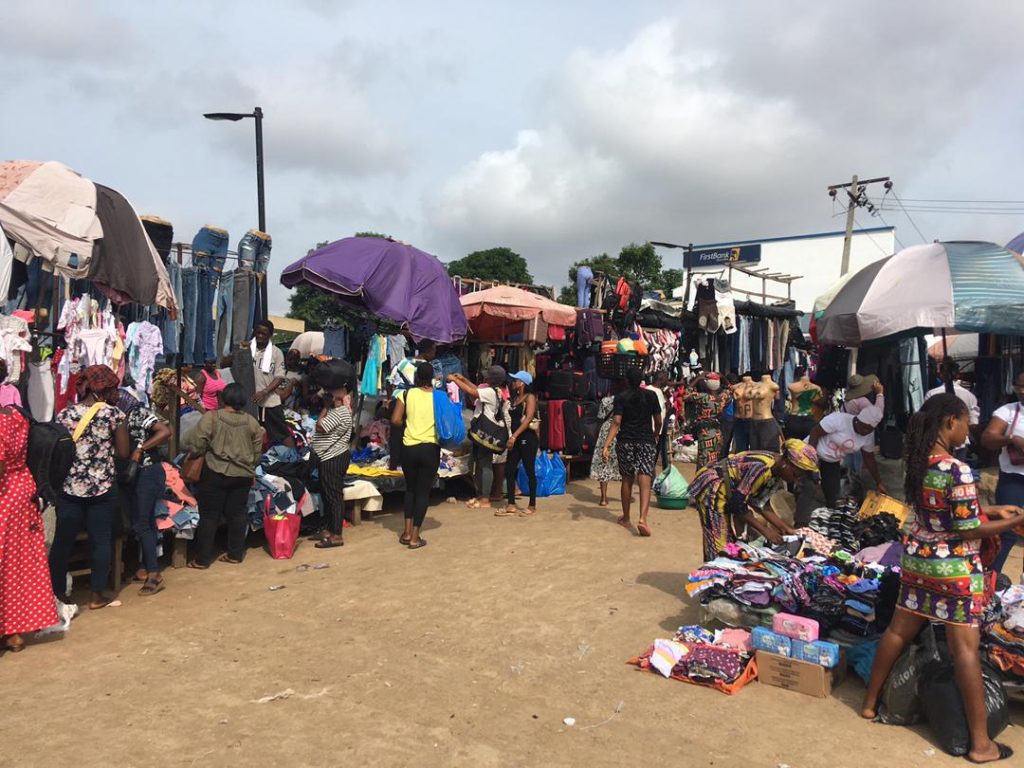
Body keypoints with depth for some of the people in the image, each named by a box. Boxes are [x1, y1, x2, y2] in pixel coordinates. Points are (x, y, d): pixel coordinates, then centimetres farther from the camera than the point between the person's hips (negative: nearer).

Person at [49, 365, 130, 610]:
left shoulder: (65, 414, 1)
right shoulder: (113, 413, -7)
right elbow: (124, 453, -3)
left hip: (69, 487, 3)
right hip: (102, 487, -2)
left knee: (62, 541, 11)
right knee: (100, 541, 7)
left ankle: (56, 594, 19)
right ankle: (97, 595, 13)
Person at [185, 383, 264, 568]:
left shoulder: (211, 417, -9)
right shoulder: (252, 422, 3)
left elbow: (195, 445, -10)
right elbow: (257, 452, 10)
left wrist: (192, 451, 12)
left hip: (216, 473, -3)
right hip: (243, 475, 4)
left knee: (209, 515, 3)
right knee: (237, 513, 11)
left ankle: (202, 559, 9)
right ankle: (235, 554, 18)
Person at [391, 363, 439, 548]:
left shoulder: (406, 394, -3)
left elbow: (395, 420, -7)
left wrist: (409, 424, 11)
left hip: (409, 448, 1)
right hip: (431, 448, -1)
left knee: (410, 488, 20)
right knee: (423, 491, 7)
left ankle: (407, 532, 19)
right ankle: (415, 537, 7)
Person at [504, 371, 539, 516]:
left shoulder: (530, 397, -7)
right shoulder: (515, 398, 16)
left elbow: (528, 418, -18)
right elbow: (513, 419, 14)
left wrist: (514, 436, -24)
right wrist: (511, 436, 4)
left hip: (527, 438, -8)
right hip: (516, 439, 8)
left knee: (530, 471, -1)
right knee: (509, 470, 4)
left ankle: (532, 506, 6)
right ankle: (511, 505, 10)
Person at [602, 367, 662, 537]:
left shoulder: (621, 397, -2)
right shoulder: (651, 396, 3)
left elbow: (616, 422, -12)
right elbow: (658, 421, 8)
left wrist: (606, 446, -16)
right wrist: (655, 436, 28)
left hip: (626, 442, 0)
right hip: (647, 441, 0)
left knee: (627, 480, 14)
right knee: (645, 482, -7)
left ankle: (625, 518, 26)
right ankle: (642, 519, -24)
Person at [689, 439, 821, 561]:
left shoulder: (777, 471, -1)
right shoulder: (762, 467, -29)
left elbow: (762, 504, 8)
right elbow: (737, 504, -26)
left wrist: (784, 528, 2)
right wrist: (765, 531, -19)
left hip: (727, 490, 9)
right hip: (710, 487, -9)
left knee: (734, 540, 9)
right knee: (719, 547, -10)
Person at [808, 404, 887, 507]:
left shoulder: (869, 436, -8)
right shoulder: (839, 420, -28)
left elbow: (869, 459, 6)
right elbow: (815, 433, -23)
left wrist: (879, 482, 5)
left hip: (832, 463, 6)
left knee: (832, 497, 4)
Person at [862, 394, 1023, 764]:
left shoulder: (918, 462, 1)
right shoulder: (957, 470, -23)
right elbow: (969, 530, -18)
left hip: (916, 558, 7)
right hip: (955, 568, -7)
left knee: (898, 631, 17)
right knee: (966, 648, 3)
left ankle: (870, 702, 30)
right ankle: (980, 743, 15)